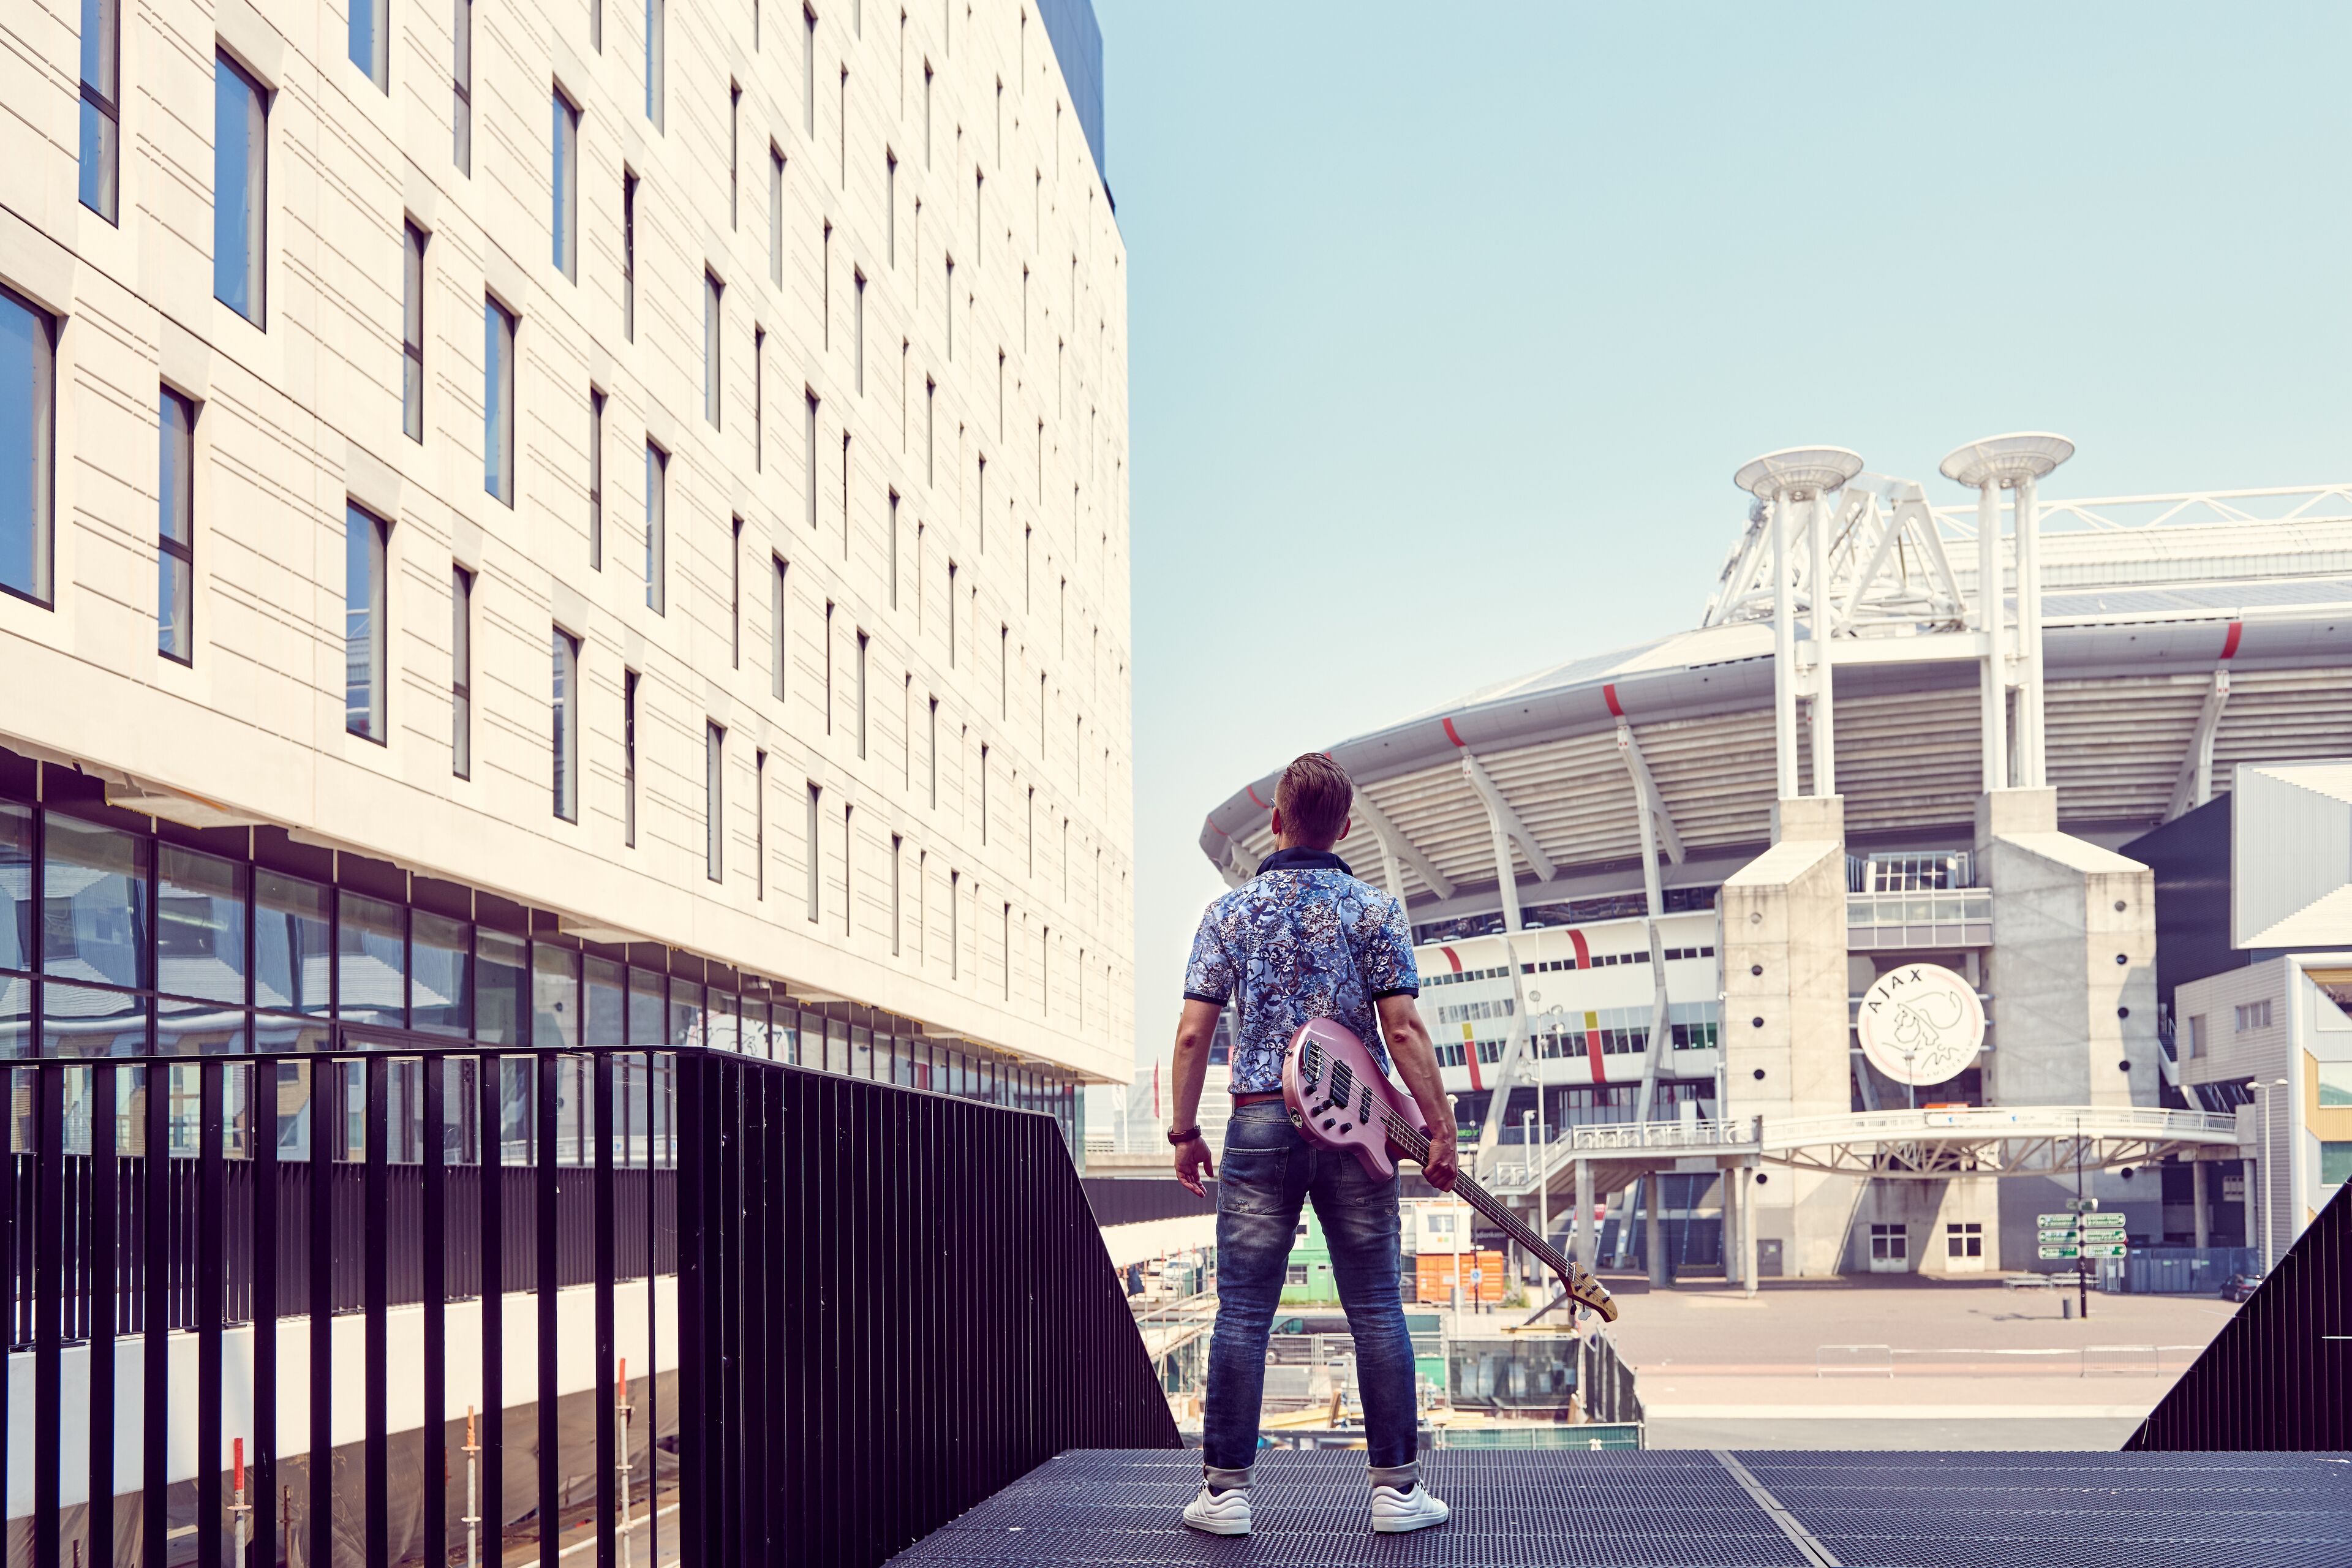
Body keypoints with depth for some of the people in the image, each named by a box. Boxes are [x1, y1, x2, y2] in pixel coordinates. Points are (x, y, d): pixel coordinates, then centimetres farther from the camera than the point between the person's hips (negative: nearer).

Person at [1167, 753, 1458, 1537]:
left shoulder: (1230, 911, 3)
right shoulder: (1374, 910, 0)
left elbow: (1194, 1033, -1)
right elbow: (1403, 1031, -6)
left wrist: (1185, 1130, 8)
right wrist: (1441, 1127, -1)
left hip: (1259, 1122, 1)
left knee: (1243, 1310, 4)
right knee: (1376, 1309, 6)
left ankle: (1226, 1488, 7)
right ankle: (1396, 1488, 9)